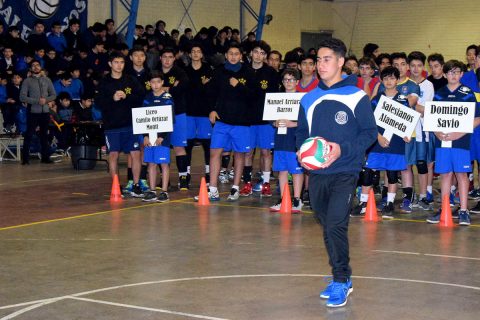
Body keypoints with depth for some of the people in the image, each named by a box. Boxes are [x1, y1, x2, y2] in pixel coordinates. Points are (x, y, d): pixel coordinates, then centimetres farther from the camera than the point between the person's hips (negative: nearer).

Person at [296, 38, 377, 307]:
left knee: (336, 225, -15)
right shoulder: (309, 98, 9)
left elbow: (370, 132, -5)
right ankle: (342, 279, 26)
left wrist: (343, 149, -18)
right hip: (317, 173, 5)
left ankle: (341, 282, -1)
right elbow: (302, 132, 19)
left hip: (345, 172, -5)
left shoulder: (357, 96, -6)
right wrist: (303, 149, -3)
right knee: (329, 227, 12)